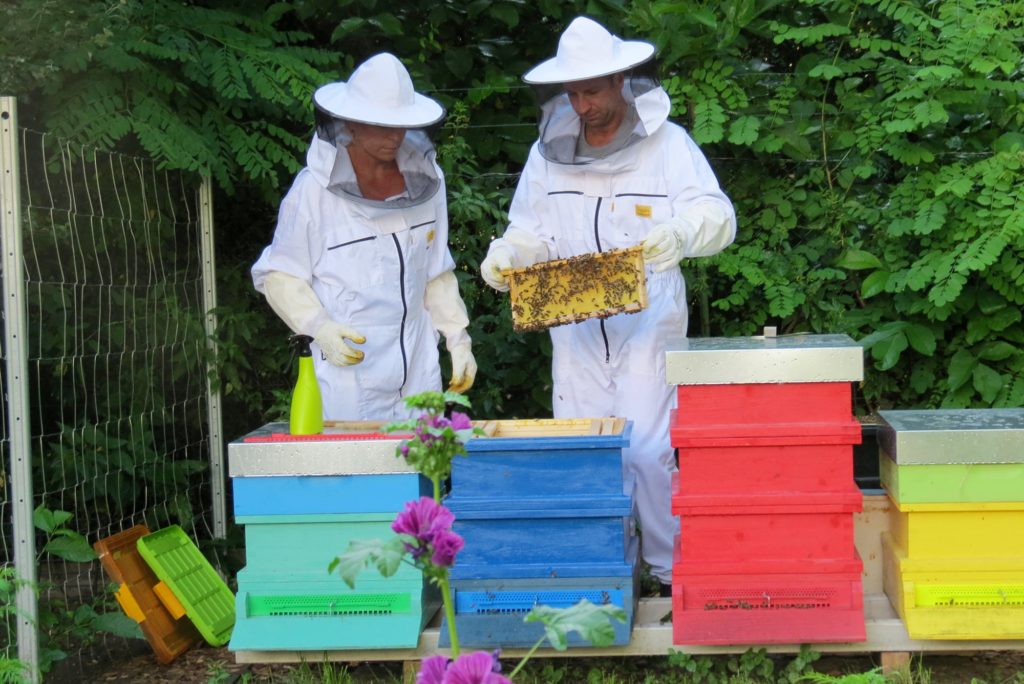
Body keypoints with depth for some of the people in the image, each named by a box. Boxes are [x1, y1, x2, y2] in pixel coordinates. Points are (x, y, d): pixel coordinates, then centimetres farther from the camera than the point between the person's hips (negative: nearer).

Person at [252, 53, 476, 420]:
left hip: (419, 369, 5)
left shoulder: (424, 179, 8)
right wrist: (321, 327, -17)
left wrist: (458, 338, 13)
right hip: (349, 367, -4)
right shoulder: (314, 189, -8)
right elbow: (279, 276, -3)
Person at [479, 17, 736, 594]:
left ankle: (671, 569, 8)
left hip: (648, 325, -4)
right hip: (574, 329, 4)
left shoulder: (667, 144, -2)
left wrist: (680, 232, -32)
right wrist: (506, 255, -9)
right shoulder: (547, 153, 9)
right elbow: (533, 232, 13)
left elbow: (717, 216, -10)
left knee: (647, 449, -9)